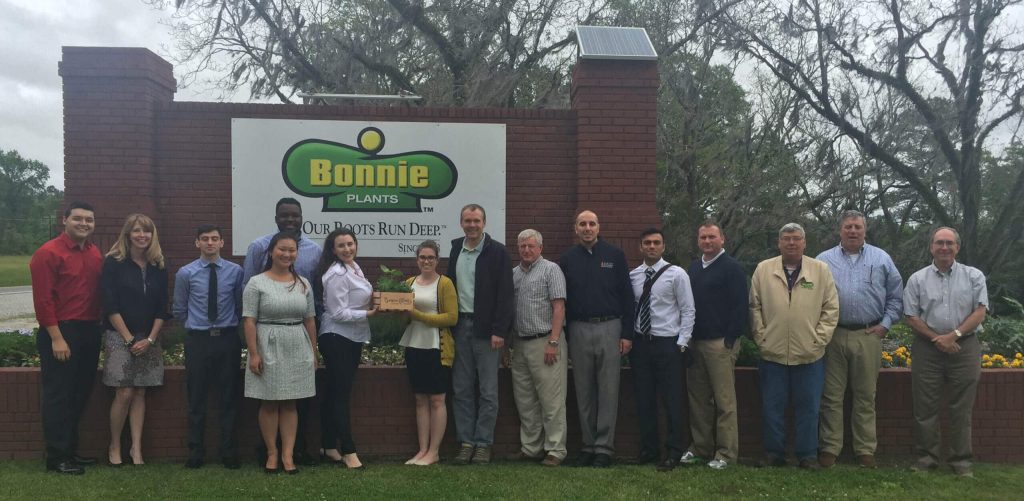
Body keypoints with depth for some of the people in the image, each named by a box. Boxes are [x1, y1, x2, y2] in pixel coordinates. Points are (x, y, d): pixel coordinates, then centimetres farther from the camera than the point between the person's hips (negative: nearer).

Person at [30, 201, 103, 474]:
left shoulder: (95, 254, 11)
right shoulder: (49, 253, -10)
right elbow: (43, 300, -14)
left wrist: (96, 328, 7)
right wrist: (56, 338, -17)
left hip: (89, 331, 7)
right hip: (61, 332, -7)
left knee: (80, 393, 15)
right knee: (58, 396, 0)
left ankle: (70, 450, 27)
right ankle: (56, 457, 10)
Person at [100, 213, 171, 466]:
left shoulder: (158, 267, 7)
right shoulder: (114, 263, -4)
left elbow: (162, 308, 7)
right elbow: (110, 306, -8)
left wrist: (150, 339, -4)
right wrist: (129, 338, -10)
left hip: (149, 340, 4)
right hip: (120, 336, -3)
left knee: (140, 393, 4)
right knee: (124, 393, -7)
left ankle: (136, 448, 8)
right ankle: (114, 446, 10)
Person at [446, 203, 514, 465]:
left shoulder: (497, 252, -6)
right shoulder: (456, 248, 11)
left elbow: (504, 294, -9)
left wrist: (499, 331, -14)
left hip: (486, 328, -5)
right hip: (460, 326, 5)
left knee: (488, 391, 1)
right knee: (462, 389, 7)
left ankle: (483, 444, 10)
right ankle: (465, 442, 15)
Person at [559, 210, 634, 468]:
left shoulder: (615, 255, 2)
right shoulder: (567, 259, 8)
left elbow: (626, 295, 1)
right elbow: (561, 300, 10)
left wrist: (627, 334, -4)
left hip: (609, 328, -2)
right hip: (578, 330, 2)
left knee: (608, 391, 0)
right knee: (583, 391, 7)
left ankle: (604, 447, 6)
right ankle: (588, 445, 16)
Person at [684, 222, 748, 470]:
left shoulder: (732, 268, -5)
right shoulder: (693, 267, 15)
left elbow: (739, 307, -10)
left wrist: (730, 340, -14)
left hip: (720, 343, -6)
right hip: (695, 342, 7)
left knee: (724, 400, -2)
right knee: (698, 398, 10)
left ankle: (726, 453, 5)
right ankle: (701, 447, 20)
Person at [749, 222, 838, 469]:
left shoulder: (821, 270, 3)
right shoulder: (763, 269, 4)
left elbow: (831, 308, 3)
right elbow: (755, 306, 5)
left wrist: (819, 339, -4)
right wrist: (761, 337, -2)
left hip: (810, 354, 0)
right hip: (772, 353, 1)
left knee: (808, 407, 7)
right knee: (772, 407, 7)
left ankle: (808, 454, 18)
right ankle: (774, 453, 19)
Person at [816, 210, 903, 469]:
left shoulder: (881, 259, 9)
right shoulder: (824, 260, 7)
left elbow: (896, 295, 11)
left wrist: (885, 324, 2)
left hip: (869, 336, 1)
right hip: (832, 336, 0)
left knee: (866, 397, 7)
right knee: (831, 397, 3)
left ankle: (866, 450, 16)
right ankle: (829, 448, 11)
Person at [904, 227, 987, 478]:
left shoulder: (974, 276, 6)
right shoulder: (918, 279, 6)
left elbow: (979, 311, -2)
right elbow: (911, 317, 2)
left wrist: (953, 335, -13)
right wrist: (936, 339, -9)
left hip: (964, 346, 0)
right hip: (927, 347, 1)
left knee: (961, 408, 3)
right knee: (925, 406, 3)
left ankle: (961, 460, 12)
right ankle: (926, 457, 13)